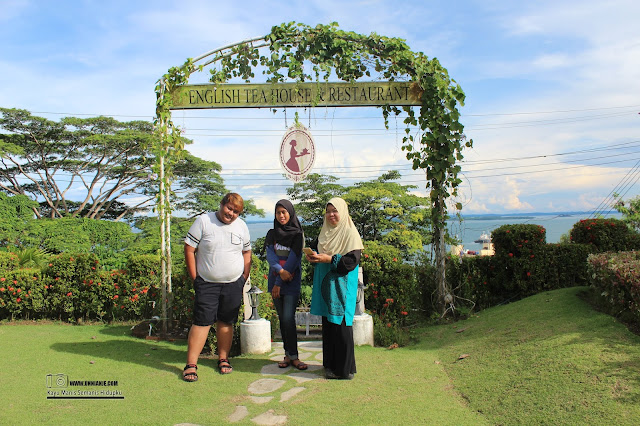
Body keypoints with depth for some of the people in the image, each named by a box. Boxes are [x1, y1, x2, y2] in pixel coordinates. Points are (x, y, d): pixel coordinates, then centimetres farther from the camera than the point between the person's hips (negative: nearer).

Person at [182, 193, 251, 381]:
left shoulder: (241, 226, 7)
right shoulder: (203, 221, -5)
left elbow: (247, 253, 16)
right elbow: (189, 249, -5)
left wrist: (244, 279, 8)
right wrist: (195, 278, -6)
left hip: (234, 284, 3)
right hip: (207, 284, -3)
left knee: (226, 322, 9)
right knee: (202, 322, -5)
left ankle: (223, 359, 23)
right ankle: (191, 364, 4)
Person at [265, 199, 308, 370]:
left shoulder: (298, 235, -2)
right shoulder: (272, 234, 11)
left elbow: (293, 259, -9)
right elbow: (270, 255, -1)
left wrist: (279, 283, -12)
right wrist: (280, 270, -21)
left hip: (291, 283, -4)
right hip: (275, 281, 4)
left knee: (288, 318, -11)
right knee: (282, 319, 7)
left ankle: (293, 356, -4)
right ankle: (288, 355, 13)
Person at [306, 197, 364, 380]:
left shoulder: (350, 233, -8)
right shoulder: (325, 232, 14)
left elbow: (352, 260, -16)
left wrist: (330, 259, -22)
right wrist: (315, 258, 1)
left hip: (341, 286, -7)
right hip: (326, 285, 7)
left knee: (341, 324, -5)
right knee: (327, 324, 11)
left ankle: (344, 368, 5)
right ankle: (330, 364, 22)